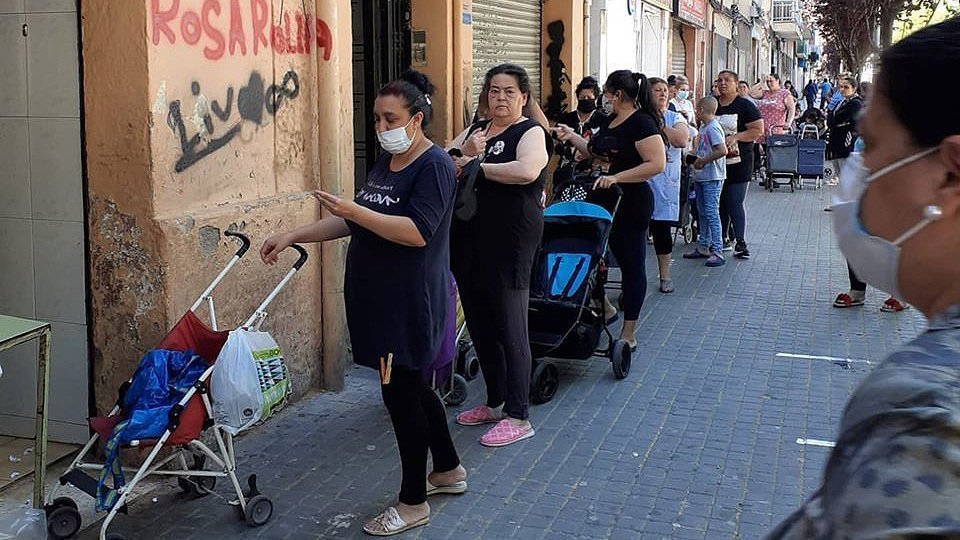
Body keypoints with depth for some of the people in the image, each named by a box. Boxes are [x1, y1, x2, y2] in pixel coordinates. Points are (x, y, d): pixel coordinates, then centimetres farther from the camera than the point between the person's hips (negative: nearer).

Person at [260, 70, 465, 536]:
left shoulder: (434, 166, -13)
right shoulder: (385, 163, 14)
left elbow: (417, 232, -24)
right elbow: (353, 223, 19)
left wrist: (355, 211, -29)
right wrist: (292, 236, 12)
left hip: (409, 301, -9)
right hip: (379, 297, 9)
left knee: (401, 391, -3)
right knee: (412, 387, 18)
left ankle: (413, 502, 11)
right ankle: (448, 470, 35)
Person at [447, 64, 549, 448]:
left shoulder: (530, 132, -5)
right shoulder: (475, 129, 16)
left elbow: (527, 171, -26)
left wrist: (476, 165, -15)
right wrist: (464, 153, -12)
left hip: (509, 243, -7)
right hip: (469, 240, 8)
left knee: (510, 329, -2)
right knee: (479, 325, 15)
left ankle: (518, 417, 6)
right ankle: (495, 402, 30)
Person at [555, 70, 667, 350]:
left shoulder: (642, 123, -17)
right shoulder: (610, 121, 11)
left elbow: (657, 164, -25)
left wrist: (617, 177, -27)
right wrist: (571, 137, 12)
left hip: (631, 202, -9)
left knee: (631, 264, 0)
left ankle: (629, 334, 7)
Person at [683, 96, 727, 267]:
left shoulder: (713, 128, -16)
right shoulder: (703, 127, 12)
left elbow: (722, 150, -25)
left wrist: (703, 161, -18)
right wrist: (697, 159, 6)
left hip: (712, 178, -10)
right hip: (701, 176, 10)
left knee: (712, 213, -10)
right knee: (702, 213, 16)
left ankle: (717, 251, -8)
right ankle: (703, 247, 26)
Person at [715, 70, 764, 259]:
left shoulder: (744, 106, -3)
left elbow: (758, 130, -7)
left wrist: (735, 137, -17)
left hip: (738, 163, -5)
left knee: (735, 203, -8)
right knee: (719, 203, 9)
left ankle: (740, 242, -3)